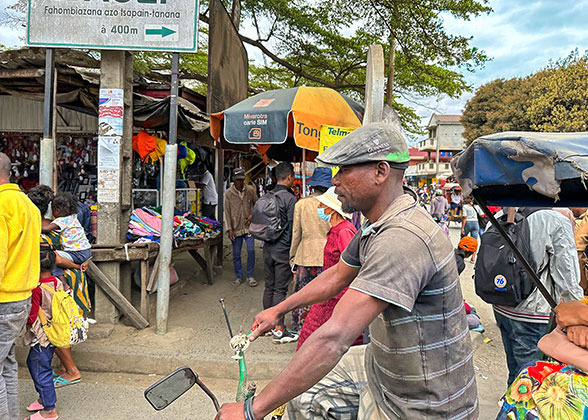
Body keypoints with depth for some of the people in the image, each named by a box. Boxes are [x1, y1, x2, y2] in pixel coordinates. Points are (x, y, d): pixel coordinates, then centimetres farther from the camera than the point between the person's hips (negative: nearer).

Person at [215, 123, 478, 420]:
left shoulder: (403, 238, -32)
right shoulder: (376, 225, 1)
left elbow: (334, 339, -36)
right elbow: (337, 276, 15)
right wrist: (279, 310, 18)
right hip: (385, 366, 8)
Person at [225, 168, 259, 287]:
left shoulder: (250, 190, 0)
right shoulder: (228, 193, -4)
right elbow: (227, 212, -2)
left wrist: (253, 216, -5)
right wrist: (229, 229, -7)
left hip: (248, 227, 0)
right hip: (236, 228, 0)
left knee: (251, 251, -5)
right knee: (236, 254, 7)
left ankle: (250, 275, 12)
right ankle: (239, 276, 24)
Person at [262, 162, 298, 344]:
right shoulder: (290, 198, -14)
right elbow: (293, 227, -13)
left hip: (268, 248, 7)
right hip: (283, 250, -7)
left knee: (269, 287, 15)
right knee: (280, 289, -2)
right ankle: (279, 330, 4)